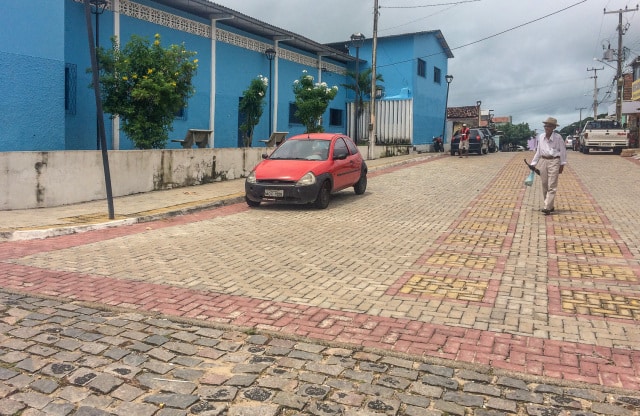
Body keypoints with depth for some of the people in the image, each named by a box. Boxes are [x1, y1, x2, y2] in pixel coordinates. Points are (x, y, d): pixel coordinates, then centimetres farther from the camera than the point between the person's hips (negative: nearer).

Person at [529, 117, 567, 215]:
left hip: (554, 161, -5)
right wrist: (533, 163, 15)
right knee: (544, 186, 8)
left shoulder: (558, 137, -7)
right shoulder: (541, 137, 6)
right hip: (543, 161, 5)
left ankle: (547, 207, -11)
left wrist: (562, 164, -1)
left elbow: (563, 151, -1)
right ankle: (550, 206, 21)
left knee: (552, 186, -7)